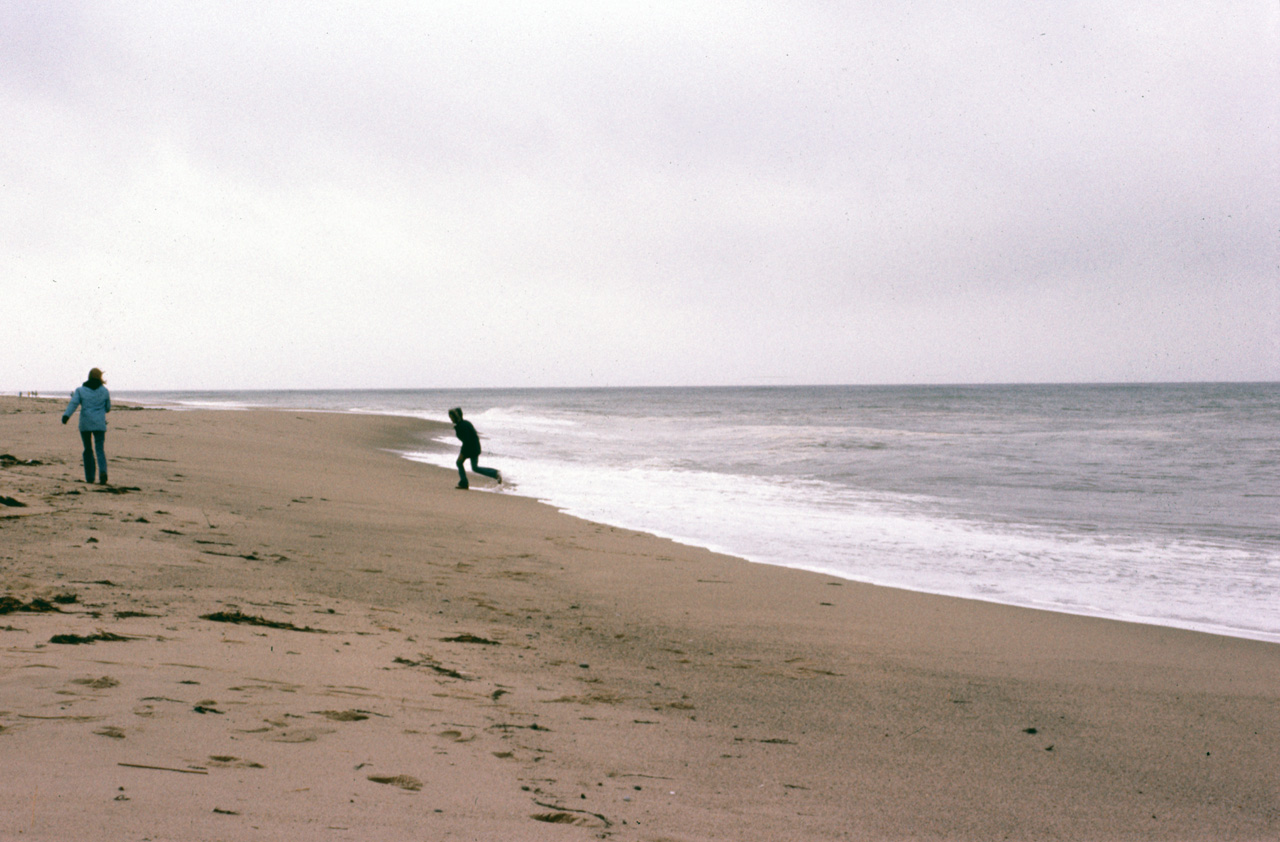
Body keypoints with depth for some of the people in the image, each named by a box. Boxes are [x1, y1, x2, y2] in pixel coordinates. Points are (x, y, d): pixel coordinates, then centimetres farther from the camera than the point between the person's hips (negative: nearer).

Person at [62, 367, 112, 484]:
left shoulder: (80, 391, 3)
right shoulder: (105, 391, 6)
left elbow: (73, 403, -12)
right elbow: (108, 408, 14)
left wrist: (66, 415, -24)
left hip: (85, 424, 0)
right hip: (100, 425, 0)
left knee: (88, 450, 11)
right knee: (100, 449, -3)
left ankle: (89, 477, 11)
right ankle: (102, 471, -28)